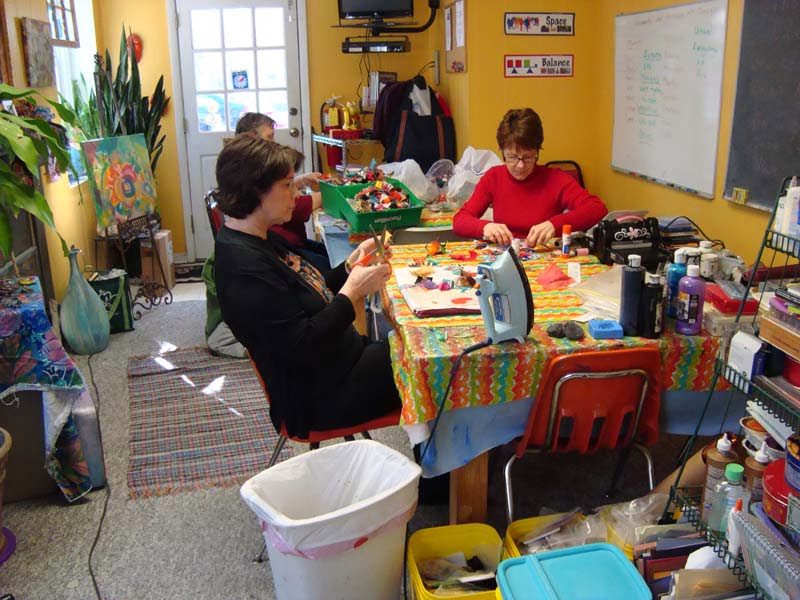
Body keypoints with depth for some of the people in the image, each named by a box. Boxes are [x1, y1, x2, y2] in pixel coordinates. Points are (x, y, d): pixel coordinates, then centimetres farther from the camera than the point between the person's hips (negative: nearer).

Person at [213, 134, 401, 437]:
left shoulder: (260, 239, 5)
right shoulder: (245, 266, -27)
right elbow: (303, 346, -29)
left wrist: (350, 266, -3)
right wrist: (354, 291, -22)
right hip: (321, 398, -10)